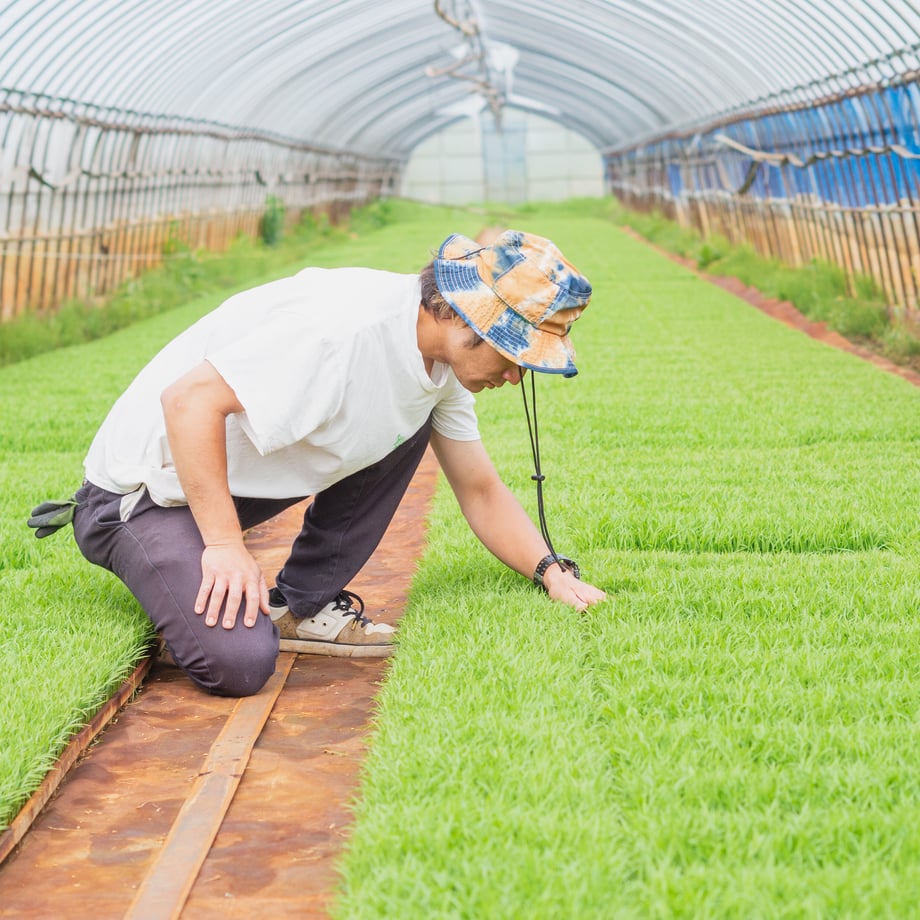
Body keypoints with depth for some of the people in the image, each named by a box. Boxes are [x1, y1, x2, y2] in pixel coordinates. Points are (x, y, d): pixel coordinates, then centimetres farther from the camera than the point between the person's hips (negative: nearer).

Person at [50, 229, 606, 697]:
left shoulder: (442, 361, 1)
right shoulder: (348, 325, -29)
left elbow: (481, 492, 11)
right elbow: (190, 399, -32)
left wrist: (551, 571, -3)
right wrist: (226, 544, -31)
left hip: (244, 480, 9)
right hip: (149, 483, -9)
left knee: (414, 417, 2)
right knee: (239, 663, -28)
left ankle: (301, 604, 4)